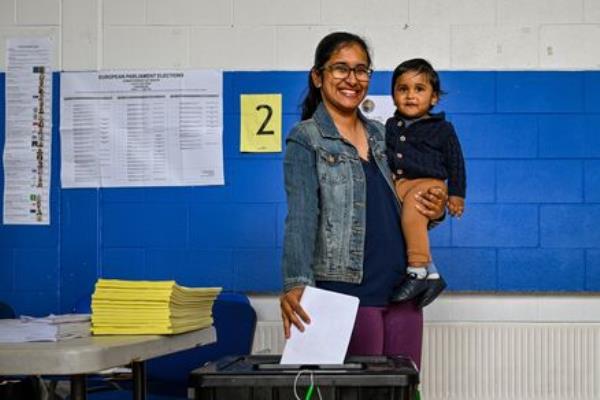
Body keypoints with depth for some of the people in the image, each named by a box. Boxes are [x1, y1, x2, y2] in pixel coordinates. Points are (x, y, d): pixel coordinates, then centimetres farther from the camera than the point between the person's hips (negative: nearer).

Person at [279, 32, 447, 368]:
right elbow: (301, 218, -16)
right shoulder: (306, 140, -3)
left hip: (402, 291, 6)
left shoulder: (381, 135, 15)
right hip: (348, 293, -6)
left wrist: (434, 212, 0)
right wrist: (296, 284, -31)